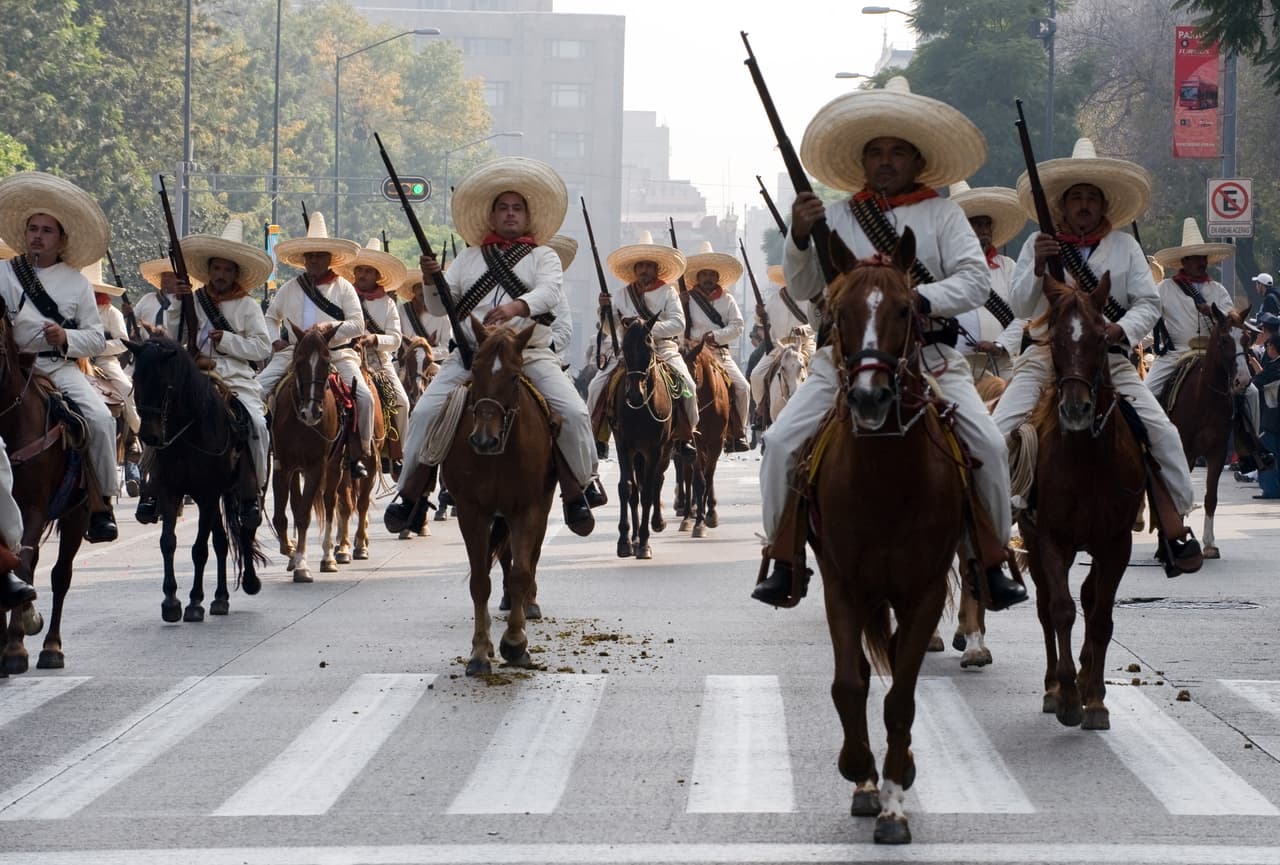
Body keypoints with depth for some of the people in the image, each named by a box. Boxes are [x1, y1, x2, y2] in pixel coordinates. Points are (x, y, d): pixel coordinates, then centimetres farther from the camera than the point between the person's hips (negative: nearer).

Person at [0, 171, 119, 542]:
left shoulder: (77, 282, 12)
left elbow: (97, 339, 9)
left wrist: (66, 338, -10)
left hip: (61, 368, 1)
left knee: (100, 418, -22)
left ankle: (100, 502, -12)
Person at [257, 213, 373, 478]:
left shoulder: (343, 287, 4)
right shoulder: (290, 288, 12)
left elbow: (358, 325, -3)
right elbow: (270, 317, 25)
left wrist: (330, 330, -17)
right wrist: (275, 341, 6)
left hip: (337, 354, -2)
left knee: (364, 397, -22)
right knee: (256, 389, -16)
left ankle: (360, 453, -8)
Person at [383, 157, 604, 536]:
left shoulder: (544, 257, 13)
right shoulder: (469, 258, 21)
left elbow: (549, 291, -9)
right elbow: (439, 305, 17)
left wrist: (517, 306, -30)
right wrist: (431, 281, -6)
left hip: (531, 355, -2)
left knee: (574, 412, -21)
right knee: (425, 411, -16)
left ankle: (581, 486, -1)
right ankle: (408, 492, -5)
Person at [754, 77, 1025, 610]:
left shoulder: (942, 214, 6)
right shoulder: (836, 216, 9)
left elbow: (976, 280, -4)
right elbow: (803, 289, 6)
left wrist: (922, 299, -21)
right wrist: (799, 238, -13)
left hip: (929, 354, -1)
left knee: (989, 446, -16)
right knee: (781, 442, -15)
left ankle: (992, 564, -2)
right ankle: (784, 560, -3)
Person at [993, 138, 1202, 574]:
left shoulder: (1125, 246, 8)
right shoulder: (1039, 244, 7)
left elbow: (1149, 304, 2)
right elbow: (1019, 306, 1)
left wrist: (1119, 329, -18)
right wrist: (1038, 267, -17)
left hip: (1108, 359, 0)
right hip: (1046, 355, 0)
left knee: (1163, 434, -12)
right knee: (997, 431, -18)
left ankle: (1175, 527, 0)